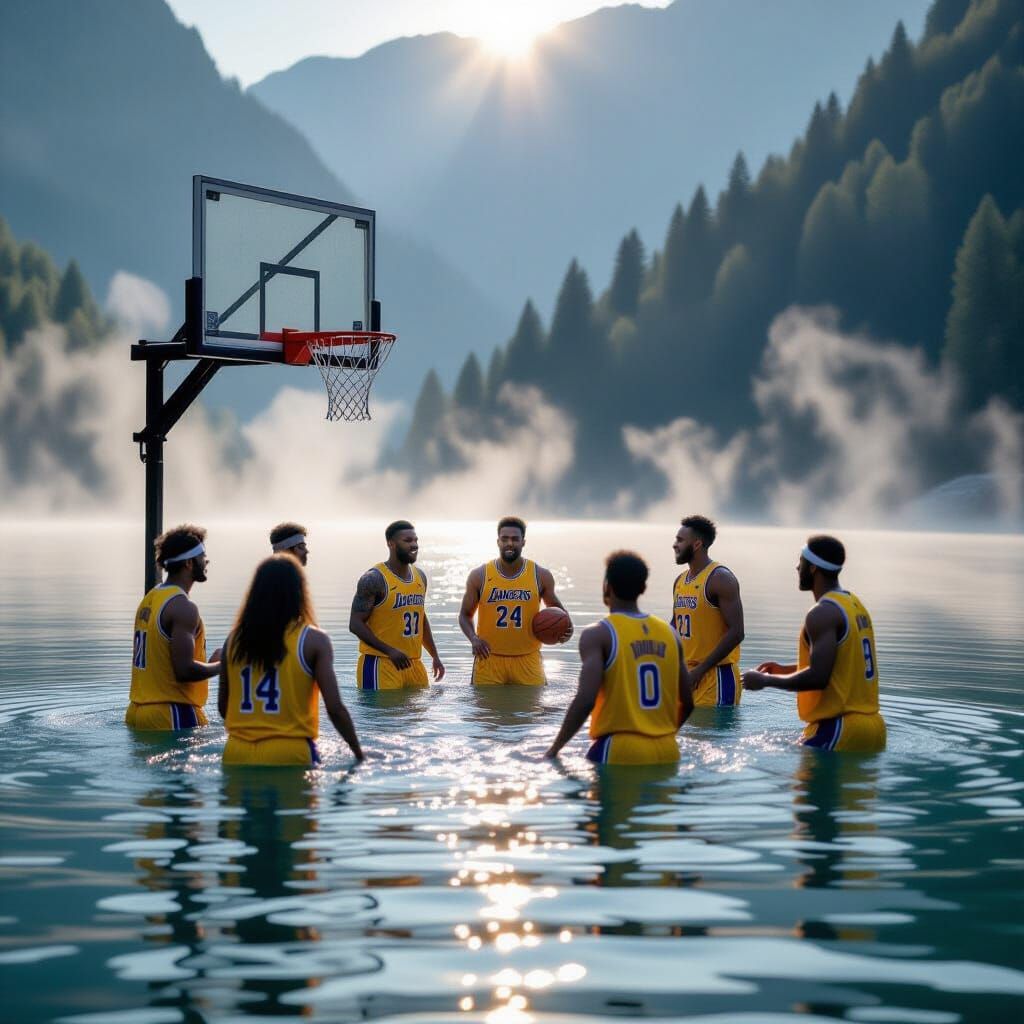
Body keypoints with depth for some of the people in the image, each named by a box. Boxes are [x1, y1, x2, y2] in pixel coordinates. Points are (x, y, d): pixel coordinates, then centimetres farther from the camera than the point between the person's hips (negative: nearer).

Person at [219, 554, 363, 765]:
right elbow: (335, 708, -7)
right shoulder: (313, 640, -4)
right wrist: (359, 753, 5)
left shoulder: (235, 639, 6)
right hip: (289, 753, -3)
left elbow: (222, 707, 14)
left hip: (236, 755, 3)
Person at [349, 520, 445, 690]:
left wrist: (435, 656, 20)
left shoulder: (420, 577, 12)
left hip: (414, 664, 7)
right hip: (380, 664, -7)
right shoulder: (374, 579, -12)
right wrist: (390, 650, -24)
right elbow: (355, 624, -16)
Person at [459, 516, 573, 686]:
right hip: (489, 658, 0)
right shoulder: (479, 576, 0)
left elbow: (556, 608, 16)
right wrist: (473, 638, -12)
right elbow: (465, 615, 8)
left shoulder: (540, 576, 2)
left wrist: (565, 626, -6)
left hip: (528, 660, 0)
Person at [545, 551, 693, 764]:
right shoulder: (669, 633, 9)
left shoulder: (598, 635, -7)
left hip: (621, 753, -5)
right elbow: (687, 704, 12)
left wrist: (555, 748, -8)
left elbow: (586, 699, -18)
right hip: (667, 752, 5)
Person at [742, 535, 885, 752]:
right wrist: (785, 669, 26)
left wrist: (766, 680, -10)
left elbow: (818, 677, -23)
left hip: (839, 728, -9)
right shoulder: (855, 605, 15)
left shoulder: (822, 614, -14)